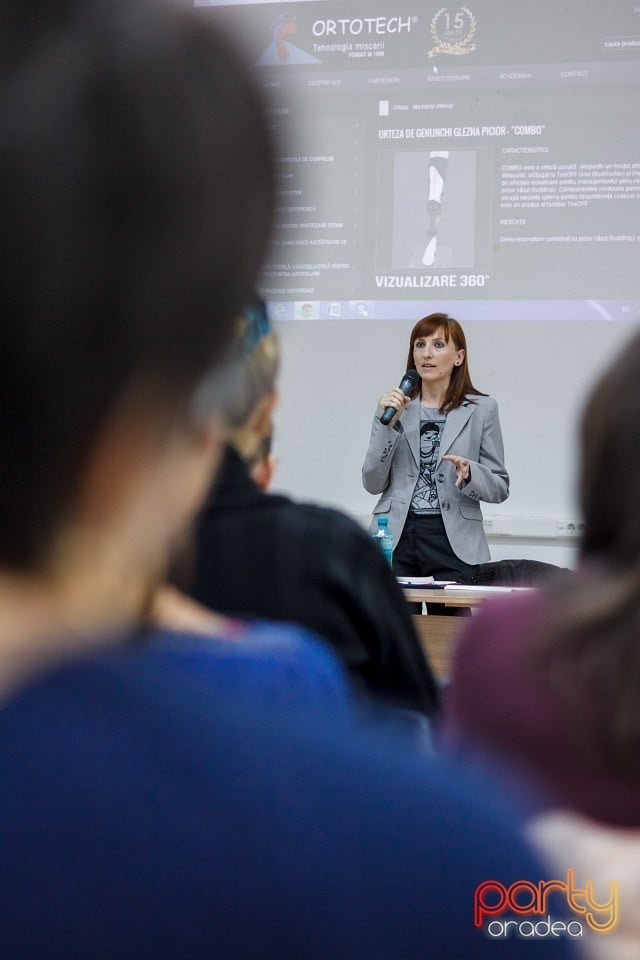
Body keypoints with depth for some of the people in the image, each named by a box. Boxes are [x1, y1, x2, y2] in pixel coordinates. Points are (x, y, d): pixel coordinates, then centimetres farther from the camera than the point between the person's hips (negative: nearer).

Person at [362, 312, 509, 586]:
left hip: (453, 541, -1)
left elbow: (499, 487, 5)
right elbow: (373, 483, 4)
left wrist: (469, 473, -15)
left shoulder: (482, 409, 4)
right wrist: (388, 423, -6)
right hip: (396, 537, 1)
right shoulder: (394, 405, 8)